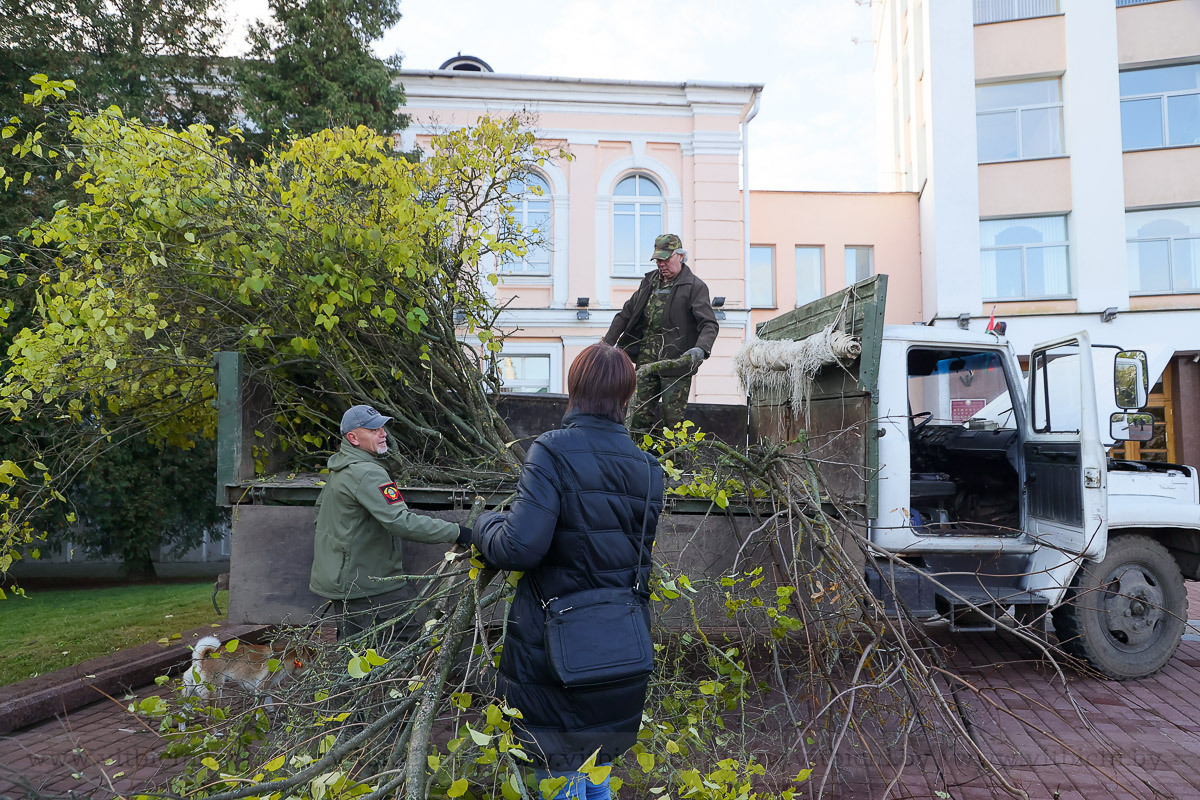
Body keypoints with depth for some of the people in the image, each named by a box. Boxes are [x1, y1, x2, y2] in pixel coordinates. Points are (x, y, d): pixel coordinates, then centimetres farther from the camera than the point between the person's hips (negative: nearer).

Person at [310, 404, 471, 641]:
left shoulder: (339, 467, 12)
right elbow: (401, 522, -31)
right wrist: (455, 532, -30)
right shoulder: (367, 473, -23)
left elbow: (321, 506, 26)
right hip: (366, 586, -11)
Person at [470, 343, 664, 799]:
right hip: (620, 654, 6)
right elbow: (639, 555, 9)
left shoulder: (553, 452, -16)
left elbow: (520, 547, -23)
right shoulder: (647, 468, 2)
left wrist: (485, 523, -5)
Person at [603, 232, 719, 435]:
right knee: (640, 415, 6)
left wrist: (701, 348, -33)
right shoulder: (649, 281, 15)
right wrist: (607, 343, 13)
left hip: (676, 362, -5)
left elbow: (709, 324, -13)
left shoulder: (695, 287, -4)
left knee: (672, 419, -2)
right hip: (646, 360, 5)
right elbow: (626, 315, 20)